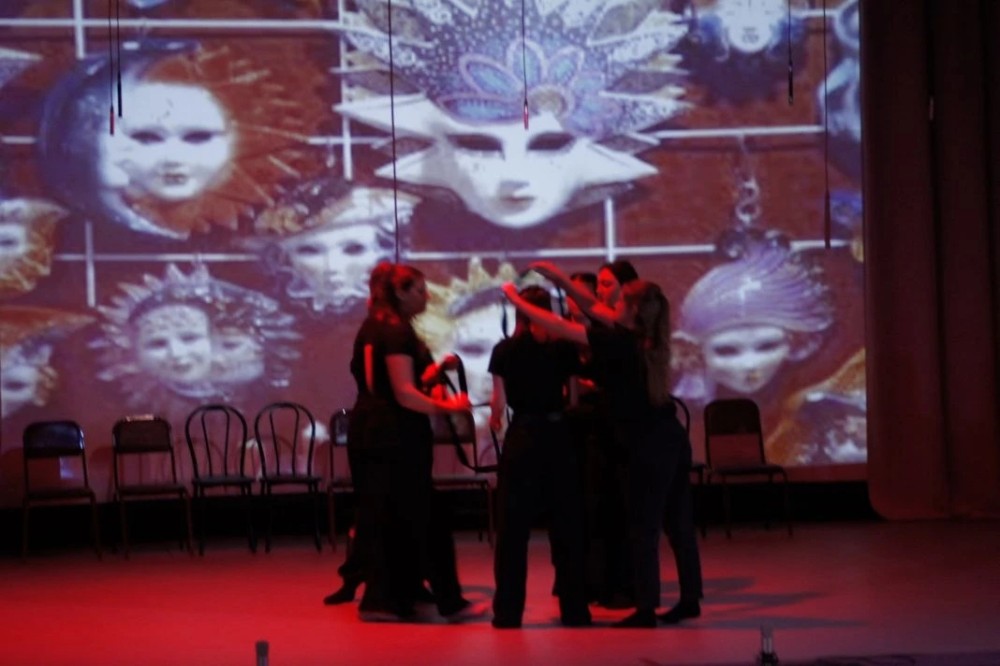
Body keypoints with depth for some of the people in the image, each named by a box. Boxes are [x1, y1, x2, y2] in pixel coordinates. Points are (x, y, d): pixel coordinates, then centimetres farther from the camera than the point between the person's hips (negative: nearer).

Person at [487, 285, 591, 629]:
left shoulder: (505, 350, -3)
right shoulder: (563, 348, 2)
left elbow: (499, 402, -2)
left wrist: (494, 418, 19)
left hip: (522, 437, -2)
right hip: (558, 436, 2)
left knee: (513, 527, 4)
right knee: (567, 524, 10)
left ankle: (508, 612, 4)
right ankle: (575, 610, 13)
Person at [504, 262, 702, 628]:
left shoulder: (620, 342, -17)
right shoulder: (643, 338, 7)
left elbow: (561, 328, -16)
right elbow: (595, 312, 19)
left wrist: (516, 299, -7)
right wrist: (561, 280, 17)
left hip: (649, 446, -9)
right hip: (670, 439, 9)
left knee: (643, 529, -1)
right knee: (679, 522, 13)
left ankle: (646, 611, 3)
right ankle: (690, 599, 20)